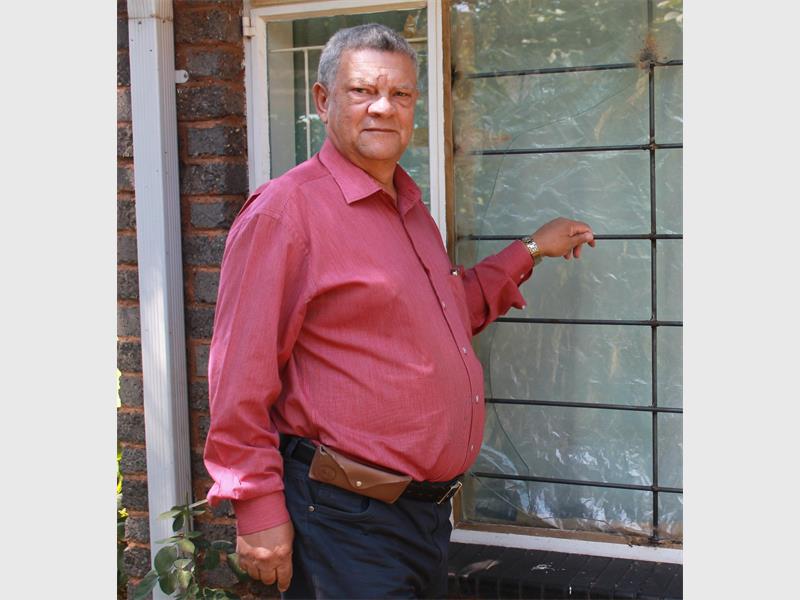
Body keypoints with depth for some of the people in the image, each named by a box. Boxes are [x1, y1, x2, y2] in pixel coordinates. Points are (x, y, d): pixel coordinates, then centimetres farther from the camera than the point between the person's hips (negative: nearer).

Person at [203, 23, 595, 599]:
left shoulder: (411, 210, 14)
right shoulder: (284, 210, -14)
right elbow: (241, 375, -17)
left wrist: (530, 250, 26)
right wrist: (258, 509, -18)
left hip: (429, 508, 9)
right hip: (347, 518, -8)